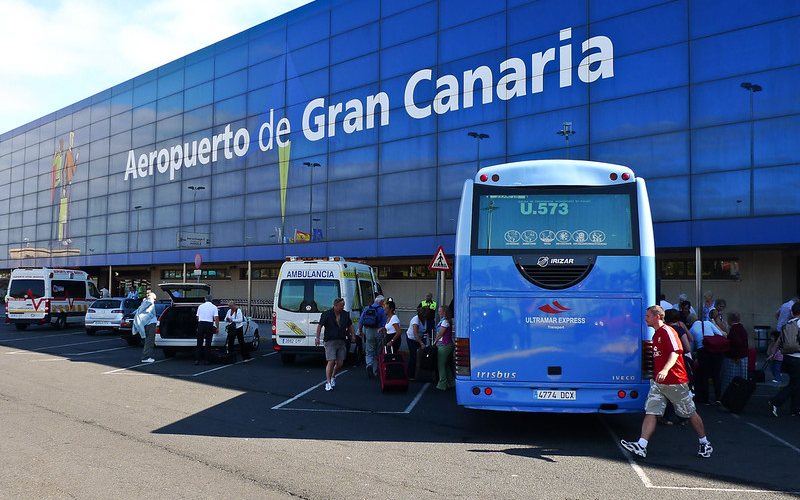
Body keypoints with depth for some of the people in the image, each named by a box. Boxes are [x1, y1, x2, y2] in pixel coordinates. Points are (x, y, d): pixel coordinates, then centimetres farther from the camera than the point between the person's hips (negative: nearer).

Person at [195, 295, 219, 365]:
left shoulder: (201, 306, 10)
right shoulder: (214, 307, 1)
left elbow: (197, 317, 17)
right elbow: (216, 318, -7)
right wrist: (217, 328, -2)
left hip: (201, 324, 2)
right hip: (209, 324, -2)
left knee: (199, 342, 6)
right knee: (208, 343, 4)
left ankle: (197, 359, 2)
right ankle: (206, 360, 4)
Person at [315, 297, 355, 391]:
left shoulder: (345, 314, 9)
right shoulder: (326, 314, -5)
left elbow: (350, 325, 23)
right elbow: (320, 325, -4)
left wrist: (352, 335, 15)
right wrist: (317, 338, -10)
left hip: (341, 342, 5)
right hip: (330, 341, -5)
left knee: (340, 363, 5)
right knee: (331, 362, -12)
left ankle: (333, 377, 32)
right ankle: (328, 383, -5)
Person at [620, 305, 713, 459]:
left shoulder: (667, 331, -13)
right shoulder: (656, 334, 15)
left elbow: (675, 352, -26)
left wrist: (665, 370, -39)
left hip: (675, 382, -8)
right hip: (658, 382, 8)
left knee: (690, 413, 7)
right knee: (650, 412, -5)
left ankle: (705, 444, 22)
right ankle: (641, 446, -13)